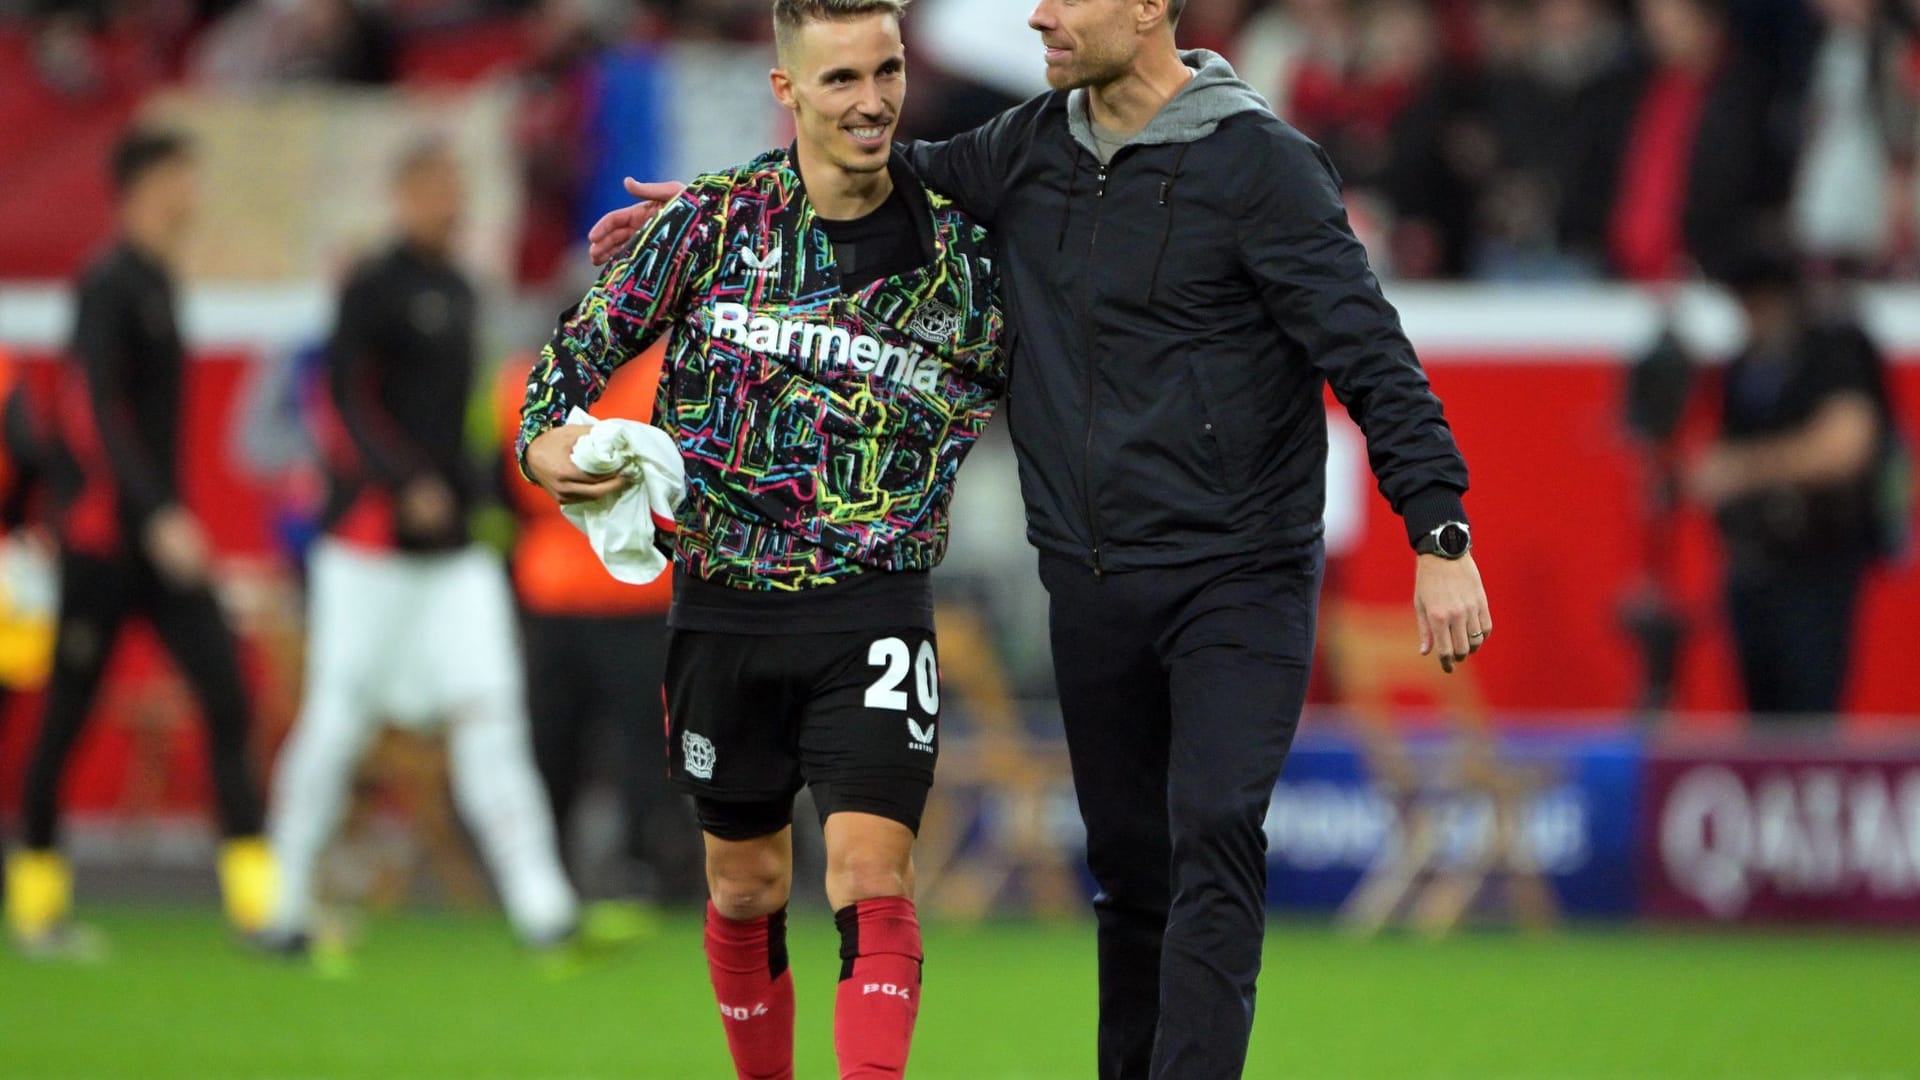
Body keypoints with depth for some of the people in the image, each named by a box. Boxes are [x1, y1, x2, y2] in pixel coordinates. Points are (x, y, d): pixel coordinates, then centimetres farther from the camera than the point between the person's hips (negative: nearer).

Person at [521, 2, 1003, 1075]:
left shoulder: (959, 250, -4)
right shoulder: (714, 219, -3)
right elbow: (587, 343, 6)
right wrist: (547, 441, -12)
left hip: (874, 611, -2)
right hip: (726, 609, 2)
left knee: (873, 878, -17)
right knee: (745, 886, 14)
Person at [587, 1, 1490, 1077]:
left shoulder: (1259, 163, -10)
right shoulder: (1032, 151, 8)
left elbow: (1369, 351, -12)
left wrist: (1441, 537, -17)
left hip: (1239, 577, -6)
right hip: (1094, 586, 6)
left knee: (1214, 840, -18)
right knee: (1131, 867, 10)